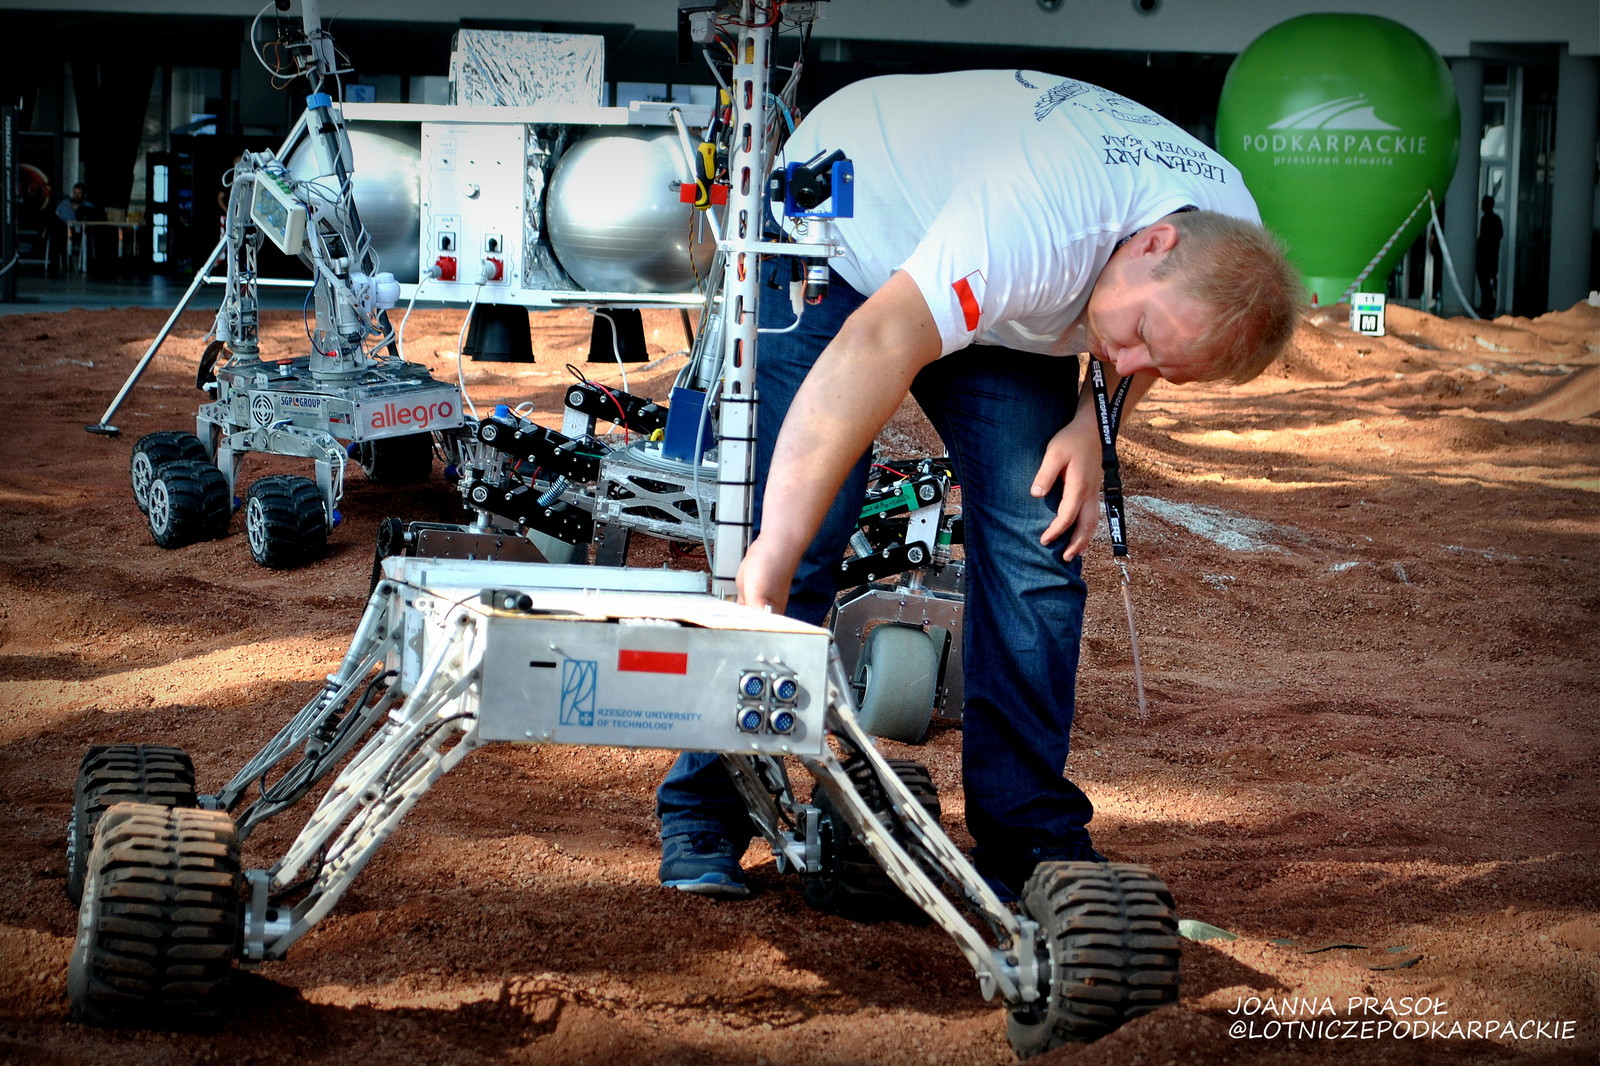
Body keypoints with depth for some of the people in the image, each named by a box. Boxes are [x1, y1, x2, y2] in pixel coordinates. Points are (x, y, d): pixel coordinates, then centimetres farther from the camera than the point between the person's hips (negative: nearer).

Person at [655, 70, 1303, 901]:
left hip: (1002, 317, 6)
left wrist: (1095, 424, -15)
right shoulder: (1042, 222, -45)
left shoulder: (1230, 246, -22)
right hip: (843, 235, -5)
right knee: (790, 535, -14)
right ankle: (703, 815, -3)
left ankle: (1028, 833, 1)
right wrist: (776, 555, -59)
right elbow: (874, 351, -54)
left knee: (1039, 543, -8)